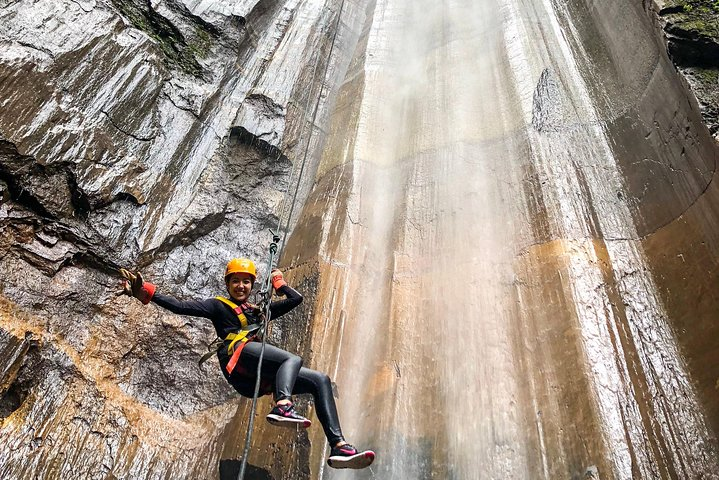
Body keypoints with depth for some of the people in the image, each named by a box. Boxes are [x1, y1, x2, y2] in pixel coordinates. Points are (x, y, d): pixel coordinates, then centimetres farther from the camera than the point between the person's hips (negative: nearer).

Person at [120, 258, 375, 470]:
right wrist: (146, 292, -5)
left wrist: (278, 282, 43)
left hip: (262, 378, 6)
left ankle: (339, 447, -15)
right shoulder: (218, 305, 19)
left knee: (321, 380, -5)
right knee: (294, 359, -30)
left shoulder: (258, 311, 34)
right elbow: (181, 306, 6)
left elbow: (297, 299, 37)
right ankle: (282, 406, -60)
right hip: (238, 358, -6)